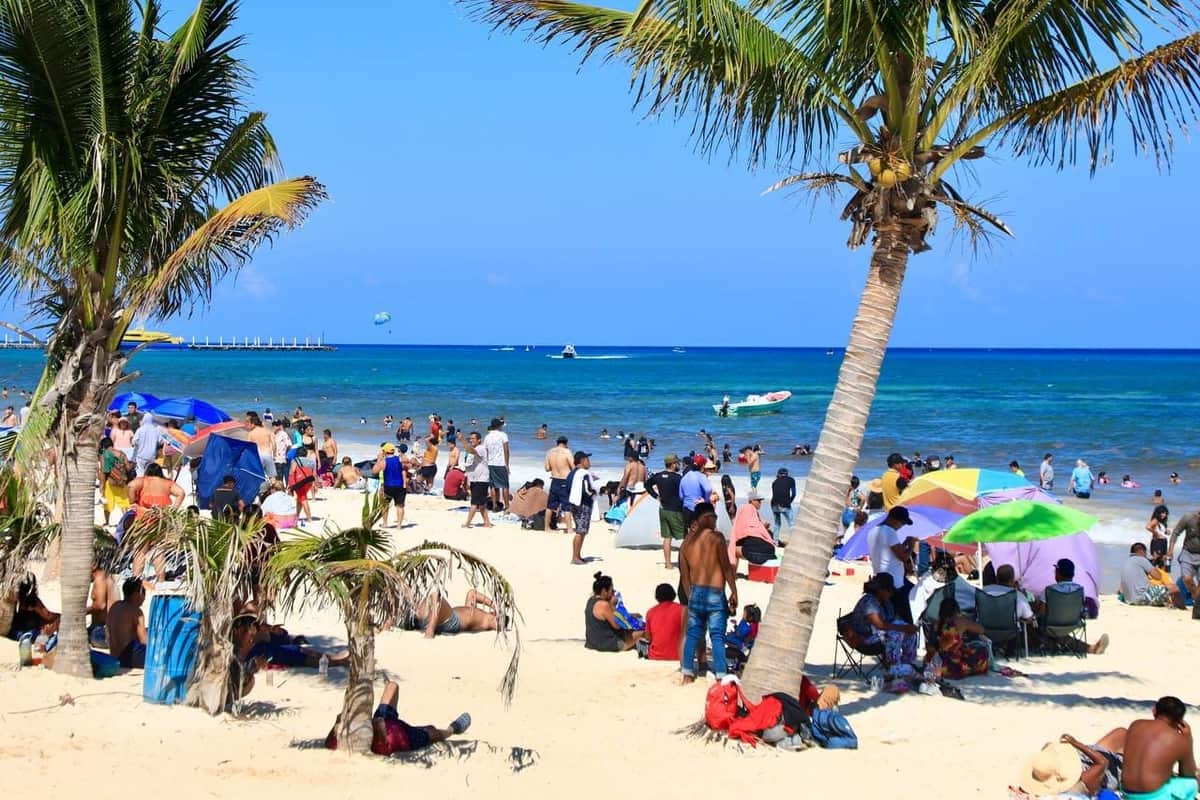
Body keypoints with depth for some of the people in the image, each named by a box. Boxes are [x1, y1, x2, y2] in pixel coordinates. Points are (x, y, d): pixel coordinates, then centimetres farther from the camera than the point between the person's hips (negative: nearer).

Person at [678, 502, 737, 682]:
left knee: (693, 633, 13)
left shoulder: (687, 542, 9)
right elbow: (727, 567, -10)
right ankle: (720, 675, -8)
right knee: (717, 636, -4)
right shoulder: (716, 537, -7)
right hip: (715, 593, -5)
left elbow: (684, 574, 11)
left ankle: (687, 674, 14)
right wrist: (734, 592, -6)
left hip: (695, 593, 5)